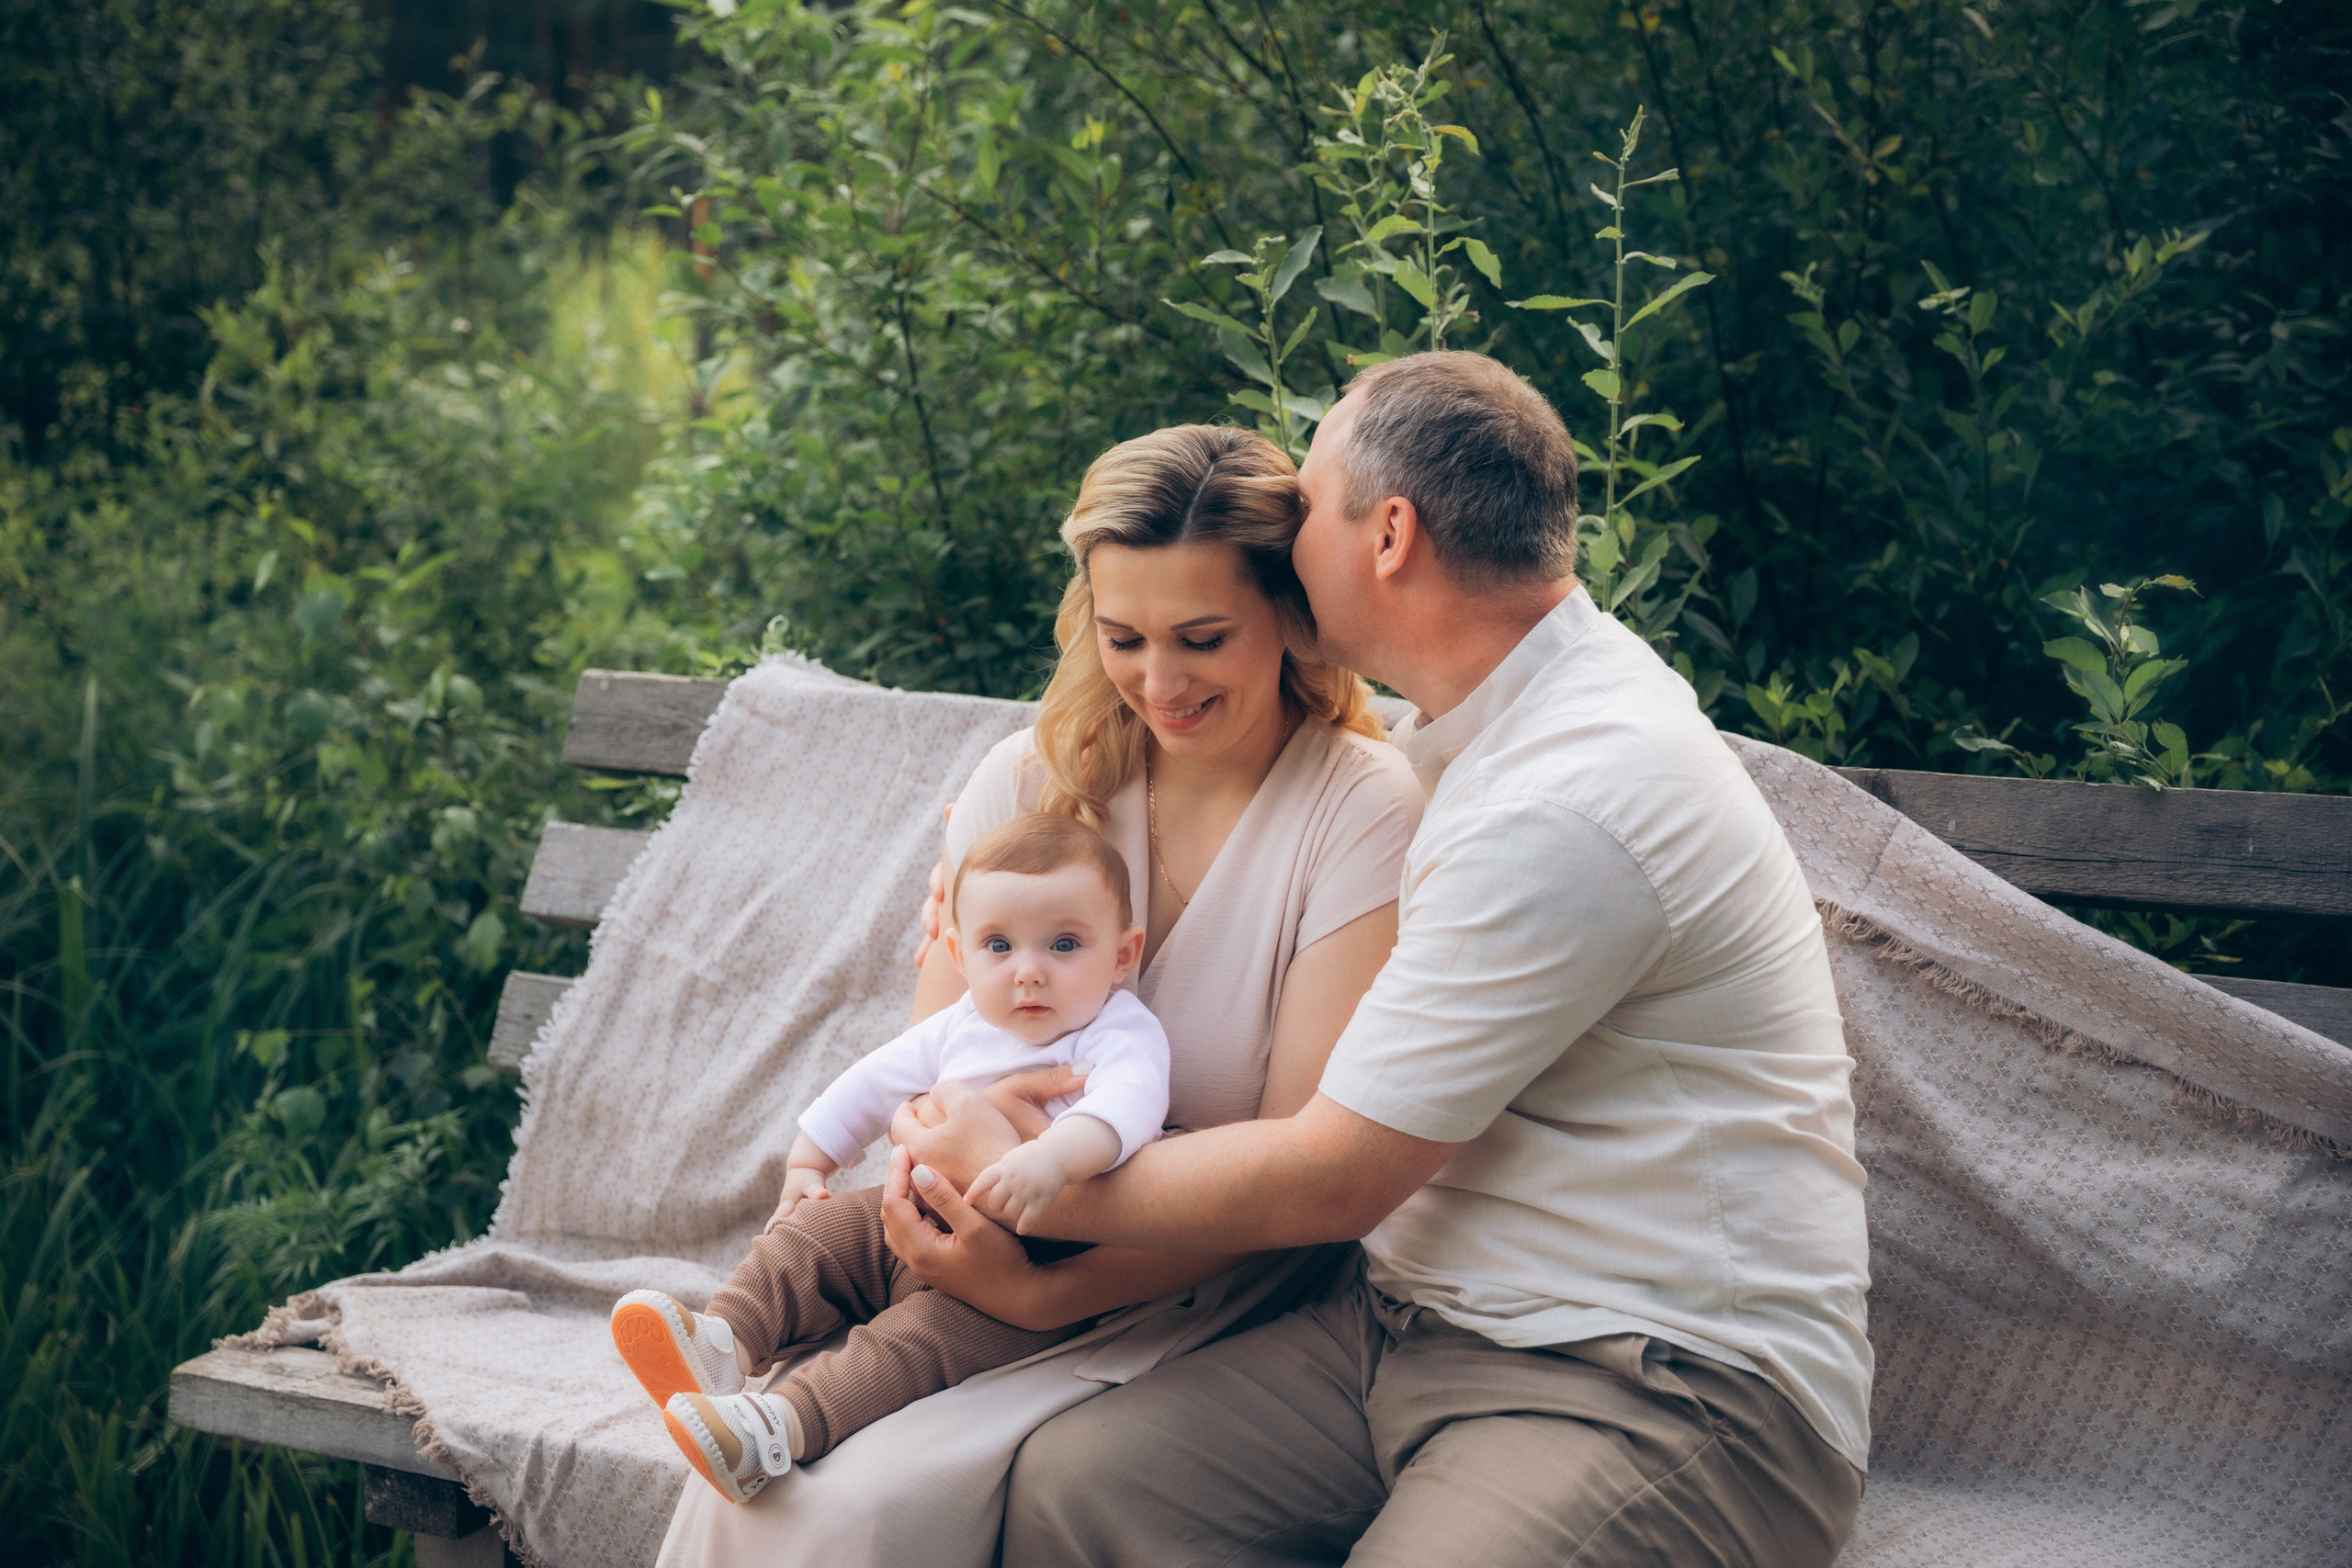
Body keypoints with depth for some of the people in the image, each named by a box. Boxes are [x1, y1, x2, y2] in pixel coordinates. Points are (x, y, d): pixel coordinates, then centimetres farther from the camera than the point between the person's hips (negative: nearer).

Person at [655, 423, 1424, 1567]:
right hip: (1000, 1245, 4)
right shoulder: (1032, 779, 5)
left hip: (1208, 1295, -4)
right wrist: (953, 1119, -20)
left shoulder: (1365, 810, -10)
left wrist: (1048, 1294, -24)